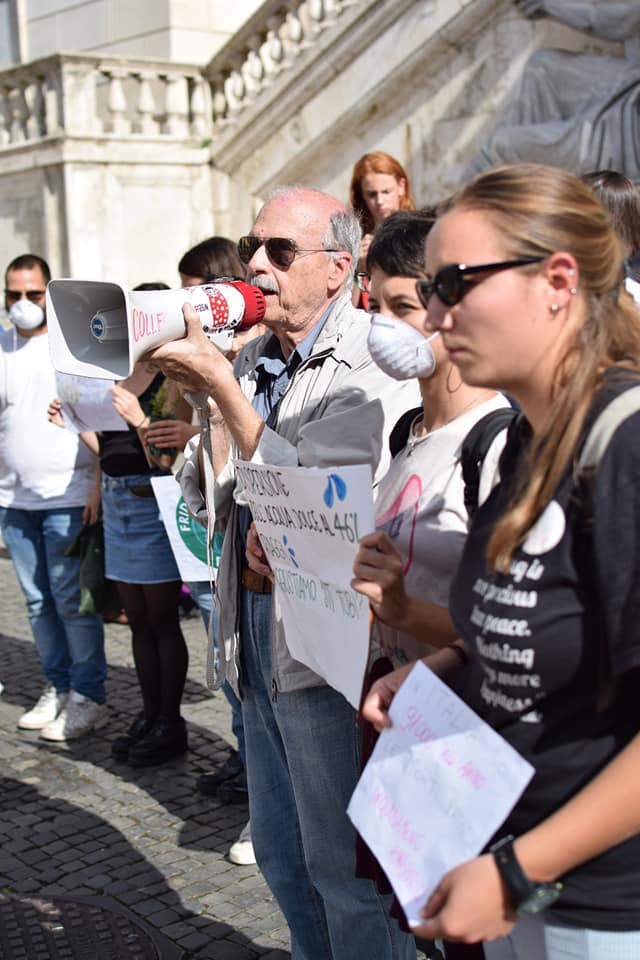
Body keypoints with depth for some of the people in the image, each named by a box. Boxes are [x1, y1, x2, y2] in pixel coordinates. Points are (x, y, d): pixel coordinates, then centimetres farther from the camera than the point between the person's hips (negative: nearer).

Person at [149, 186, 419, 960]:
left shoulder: (372, 367, -12)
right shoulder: (253, 359, 11)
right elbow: (216, 503, 14)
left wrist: (220, 388, -20)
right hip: (258, 637, 8)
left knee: (346, 866, 5)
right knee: (280, 853, 21)